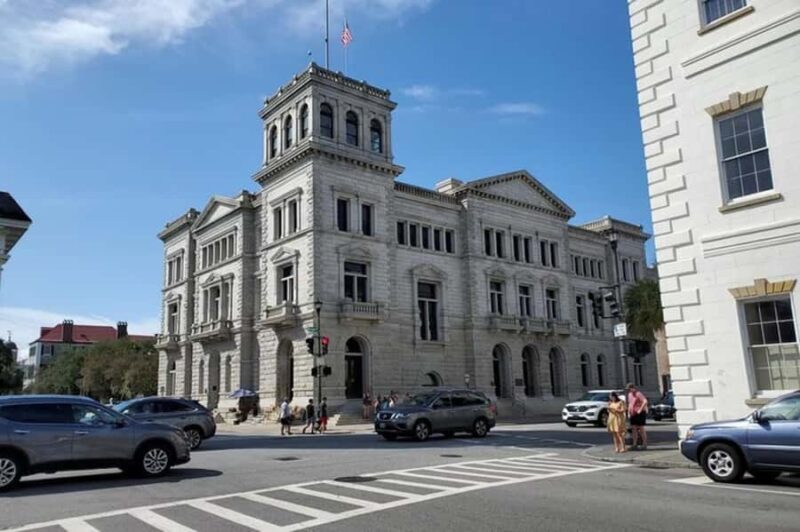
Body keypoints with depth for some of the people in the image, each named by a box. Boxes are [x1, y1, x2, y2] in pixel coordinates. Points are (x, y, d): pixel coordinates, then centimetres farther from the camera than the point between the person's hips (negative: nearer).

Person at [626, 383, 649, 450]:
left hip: (640, 413, -8)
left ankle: (644, 444, 4)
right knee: (633, 428, 4)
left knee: (641, 428, -3)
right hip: (633, 414, 8)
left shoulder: (638, 394, -13)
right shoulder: (629, 394, 14)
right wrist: (628, 412, 16)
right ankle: (635, 444, 7)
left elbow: (645, 401, -23)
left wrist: (640, 410, -22)